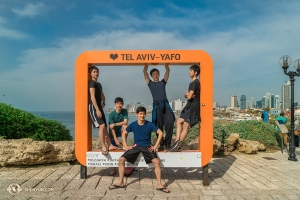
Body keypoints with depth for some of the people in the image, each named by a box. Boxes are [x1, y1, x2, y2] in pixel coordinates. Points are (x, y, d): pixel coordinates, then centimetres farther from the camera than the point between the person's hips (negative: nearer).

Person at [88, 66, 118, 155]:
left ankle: (110, 146, 10)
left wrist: (103, 103, 19)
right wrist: (97, 109, -23)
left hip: (99, 107, 10)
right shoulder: (92, 83, -8)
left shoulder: (98, 84, 20)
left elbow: (102, 95, 33)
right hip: (93, 107, -9)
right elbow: (92, 97, -18)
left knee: (104, 127, 7)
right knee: (102, 125, -19)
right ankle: (103, 147, -14)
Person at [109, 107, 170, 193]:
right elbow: (124, 133, 10)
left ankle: (159, 185, -11)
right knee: (121, 159, -13)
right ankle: (120, 182, 2)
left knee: (156, 162, -25)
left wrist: (156, 146, -10)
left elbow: (160, 133, -5)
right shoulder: (133, 124, -3)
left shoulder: (150, 124, -8)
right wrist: (125, 145, 2)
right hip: (136, 146, 2)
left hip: (147, 146, -2)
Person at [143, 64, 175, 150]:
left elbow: (168, 70, 16)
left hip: (165, 105, 0)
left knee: (170, 122, -17)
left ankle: (167, 142, -7)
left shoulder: (163, 82, 22)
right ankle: (161, 144, 9)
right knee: (158, 126, 0)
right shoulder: (150, 83, 19)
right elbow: (145, 71, 14)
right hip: (156, 106, 0)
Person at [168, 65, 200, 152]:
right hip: (190, 106, 10)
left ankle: (178, 145, -2)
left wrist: (188, 95, 2)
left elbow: (189, 97, -20)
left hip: (193, 106, -10)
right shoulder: (193, 83, 19)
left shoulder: (195, 82, -14)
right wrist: (188, 94, -8)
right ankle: (177, 142, 5)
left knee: (185, 125, -8)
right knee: (179, 121, 7)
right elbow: (186, 95, 15)